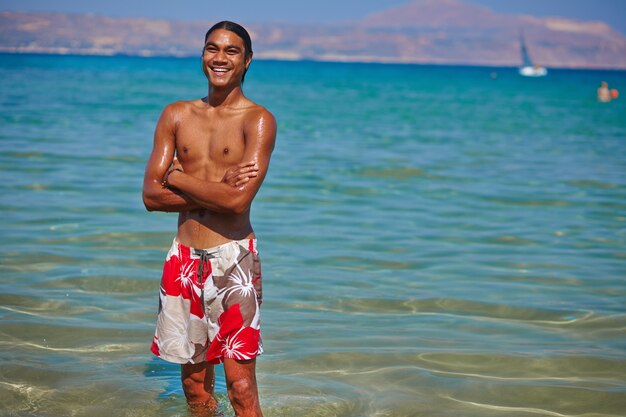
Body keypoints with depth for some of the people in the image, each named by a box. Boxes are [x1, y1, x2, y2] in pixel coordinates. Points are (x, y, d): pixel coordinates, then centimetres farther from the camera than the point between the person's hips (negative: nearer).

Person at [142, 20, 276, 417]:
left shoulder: (258, 120, -4)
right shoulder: (176, 116, 9)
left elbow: (239, 200, -17)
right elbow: (151, 196, 1)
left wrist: (177, 178, -5)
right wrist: (216, 190, -10)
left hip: (233, 258, -4)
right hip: (183, 258, 4)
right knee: (194, 384, 11)